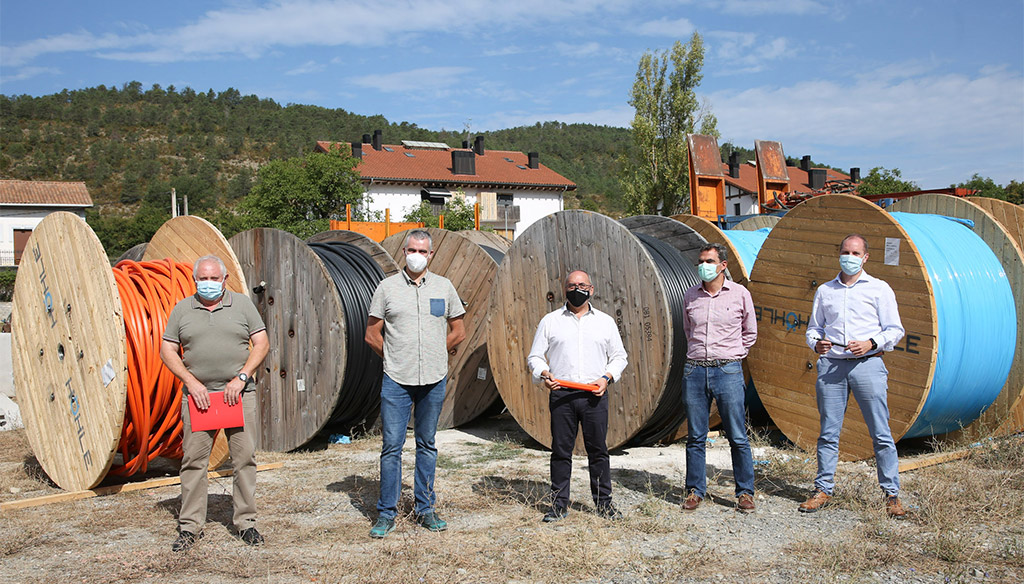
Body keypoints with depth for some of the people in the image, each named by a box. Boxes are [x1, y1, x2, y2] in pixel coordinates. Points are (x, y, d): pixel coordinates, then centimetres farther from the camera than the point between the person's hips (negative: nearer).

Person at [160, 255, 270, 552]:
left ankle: (246, 522, 12)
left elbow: (262, 343, 3)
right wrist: (191, 382, -6)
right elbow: (167, 350, 6)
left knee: (244, 457, 1)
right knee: (193, 459, 1)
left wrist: (241, 377, -8)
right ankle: (190, 525, 11)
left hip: (238, 394, 0)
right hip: (198, 395, 1)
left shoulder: (242, 304, 7)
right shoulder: (182, 310, 9)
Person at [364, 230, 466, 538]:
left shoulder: (444, 287, 7)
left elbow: (458, 331, 13)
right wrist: (395, 359, 4)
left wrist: (434, 356, 9)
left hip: (434, 380, 2)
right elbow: (372, 334, 6)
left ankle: (425, 510, 21)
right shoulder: (387, 287, 2)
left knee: (427, 445, 11)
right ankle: (386, 513, 10)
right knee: (391, 446, -1)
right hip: (396, 380, -1)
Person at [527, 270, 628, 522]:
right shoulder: (550, 321, 9)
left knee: (598, 449, 3)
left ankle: (604, 503, 15)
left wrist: (606, 377, -2)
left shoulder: (605, 321, 12)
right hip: (561, 395, 0)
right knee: (560, 450, 3)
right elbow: (535, 356, 10)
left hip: (594, 395, 0)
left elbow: (619, 357, 16)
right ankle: (559, 504, 13)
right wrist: (544, 374, -10)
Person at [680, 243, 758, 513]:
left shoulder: (740, 294, 2)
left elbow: (750, 333, 14)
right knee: (695, 437, 6)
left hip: (728, 371, -2)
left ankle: (745, 492, 13)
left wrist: (732, 355, 10)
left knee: (738, 437, 1)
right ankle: (695, 490, 17)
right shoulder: (690, 296, 8)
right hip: (695, 370, 2)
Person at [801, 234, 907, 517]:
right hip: (831, 366, 3)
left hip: (867, 364, -2)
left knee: (881, 433, -2)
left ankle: (892, 494, 6)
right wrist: (816, 343, -1)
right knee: (828, 432, 5)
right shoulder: (824, 290, 16)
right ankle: (823, 489, 14)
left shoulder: (879, 289, 7)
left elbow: (895, 330, 4)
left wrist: (870, 343, -13)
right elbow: (814, 327, 21)